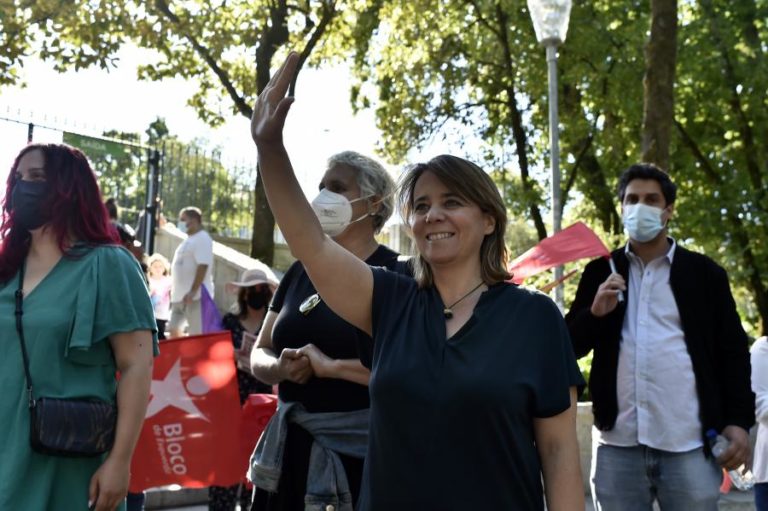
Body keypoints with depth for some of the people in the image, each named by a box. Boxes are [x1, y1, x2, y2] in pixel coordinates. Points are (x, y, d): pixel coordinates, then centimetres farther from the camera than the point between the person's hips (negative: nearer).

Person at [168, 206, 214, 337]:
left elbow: (203, 266, -21)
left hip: (196, 295, -10)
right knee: (174, 329, 11)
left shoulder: (202, 239, -11)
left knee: (196, 334, -8)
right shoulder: (189, 240, 19)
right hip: (181, 295, 10)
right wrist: (175, 291, 23)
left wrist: (193, 291, -27)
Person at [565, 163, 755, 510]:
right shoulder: (601, 272, 10)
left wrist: (739, 422, -3)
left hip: (689, 445, -1)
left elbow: (733, 352, 6)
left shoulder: (704, 273, 6)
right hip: (618, 444, 2)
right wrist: (596, 312, -11)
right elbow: (570, 347, 8)